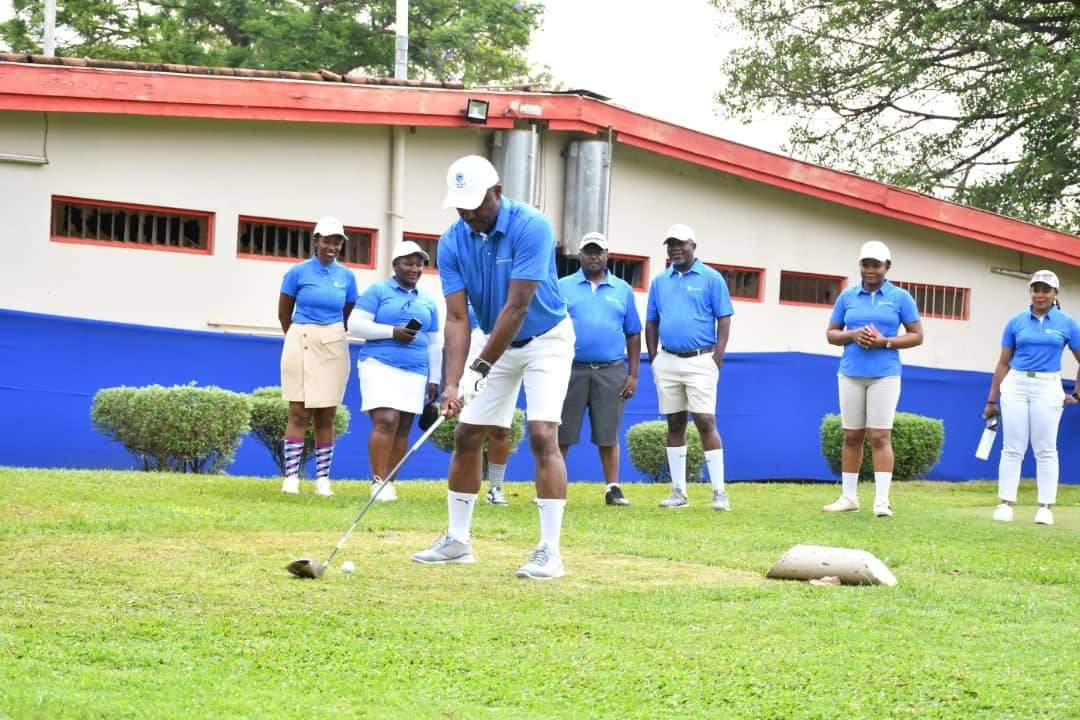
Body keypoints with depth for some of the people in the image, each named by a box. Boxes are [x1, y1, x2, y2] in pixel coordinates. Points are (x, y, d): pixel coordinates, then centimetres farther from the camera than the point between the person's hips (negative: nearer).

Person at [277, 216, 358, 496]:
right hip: (301, 345, -2)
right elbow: (284, 313, 8)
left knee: (326, 415, 3)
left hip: (333, 347, 2)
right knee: (299, 413, -5)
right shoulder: (298, 272, -1)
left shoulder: (346, 276, 7)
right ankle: (291, 476, -4)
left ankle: (322, 478, 5)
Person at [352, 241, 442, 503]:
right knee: (386, 421, -18)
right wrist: (393, 332, -13)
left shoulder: (427, 302, 17)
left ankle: (389, 481, 5)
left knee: (403, 427, 1)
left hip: (415, 373, 5)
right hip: (380, 366, -5)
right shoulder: (377, 291, 3)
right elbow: (356, 324, -6)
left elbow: (434, 343, 21)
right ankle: (378, 481, -15)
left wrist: (434, 379, 16)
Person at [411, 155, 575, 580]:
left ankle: (549, 551, -19)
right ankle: (457, 540, 16)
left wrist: (482, 368, -29)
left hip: (546, 339, -6)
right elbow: (457, 318, -14)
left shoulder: (531, 228, -28)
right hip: (499, 342, 6)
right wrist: (452, 383, -26)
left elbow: (516, 307, -29)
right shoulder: (452, 243, -11)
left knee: (542, 435, -19)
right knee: (466, 435, 4)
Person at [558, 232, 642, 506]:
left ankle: (613, 488, 9)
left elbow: (633, 335, 12)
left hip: (611, 372, 1)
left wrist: (633, 375, 4)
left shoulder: (622, 290, 12)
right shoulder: (563, 287, 8)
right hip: (571, 369, -1)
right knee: (562, 434, 0)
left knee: (608, 435, 3)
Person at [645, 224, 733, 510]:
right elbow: (651, 323, 17)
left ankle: (719, 492, -7)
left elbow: (724, 321, -2)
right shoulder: (660, 282, 12)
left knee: (706, 422, -10)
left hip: (700, 360, -4)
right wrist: (653, 360, 8)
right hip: (667, 361, 4)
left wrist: (717, 361, -9)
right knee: (675, 424, 7)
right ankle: (679, 491, 12)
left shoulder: (711, 279, 0)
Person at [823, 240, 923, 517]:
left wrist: (884, 342, -13)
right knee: (851, 436, 6)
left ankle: (882, 500, -10)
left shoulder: (900, 297, 2)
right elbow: (831, 334, 12)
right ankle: (848, 497, 12)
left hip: (885, 375, -3)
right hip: (851, 374, 3)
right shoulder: (847, 296, 9)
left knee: (880, 436, -9)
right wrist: (852, 335, -9)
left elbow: (916, 336, 2)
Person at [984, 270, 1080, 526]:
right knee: (1012, 448, 0)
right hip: (1016, 386, 1)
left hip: (1047, 388, -1)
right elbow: (1003, 363, 10)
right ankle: (1006, 503, 3)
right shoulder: (1016, 322, 7)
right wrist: (992, 400, 8)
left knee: (1046, 449, 0)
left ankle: (1046, 507, 3)